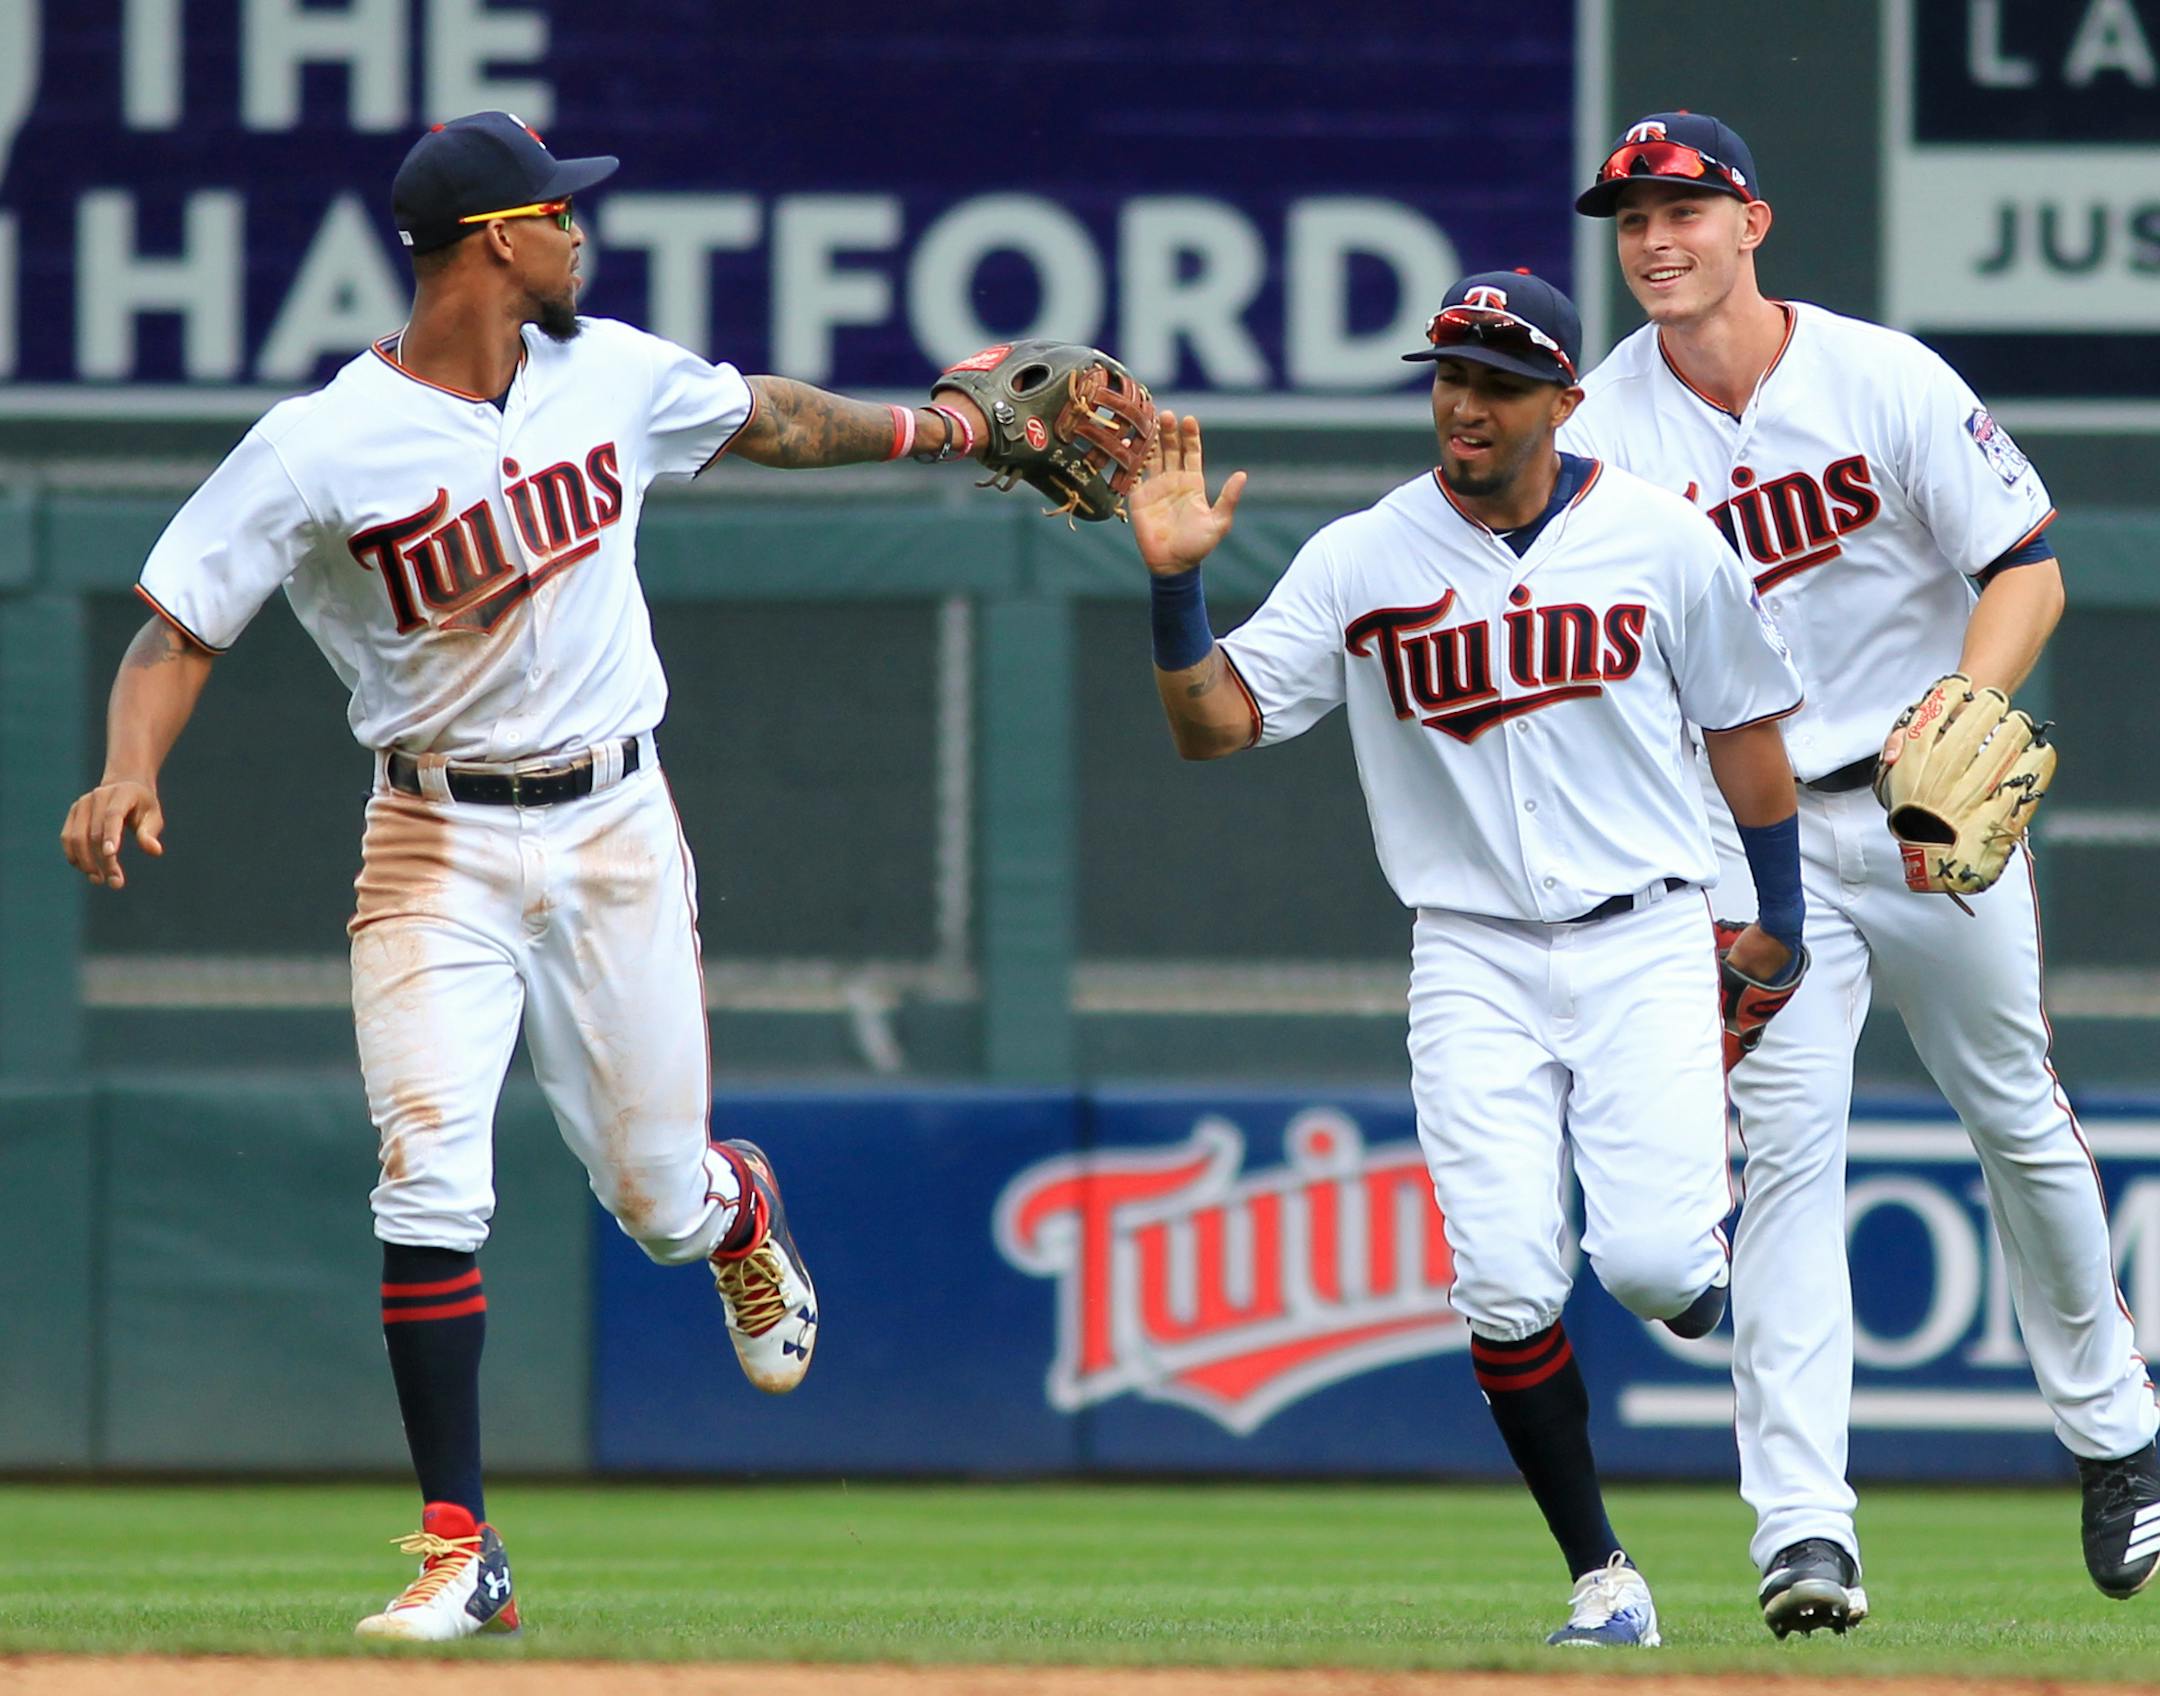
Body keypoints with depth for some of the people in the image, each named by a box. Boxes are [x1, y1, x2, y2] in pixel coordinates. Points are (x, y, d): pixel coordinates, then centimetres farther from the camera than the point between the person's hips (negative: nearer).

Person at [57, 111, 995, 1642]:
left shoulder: (611, 373, 0)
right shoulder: (321, 449, -14)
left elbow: (760, 417, 21)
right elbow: (181, 628, -13)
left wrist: (935, 429, 27)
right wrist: (131, 771, -31)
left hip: (616, 829, 3)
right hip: (441, 847, -3)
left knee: (660, 1198, 8)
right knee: (433, 1188, -16)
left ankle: (746, 1218, 47)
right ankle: (461, 1554, -9)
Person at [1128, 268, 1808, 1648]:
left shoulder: (1664, 540, -1)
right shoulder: (1360, 562, 0)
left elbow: (1746, 727, 11)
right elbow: (1214, 723, -3)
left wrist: (1784, 918, 13)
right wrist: (1177, 584, -19)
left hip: (1643, 947, -1)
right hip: (1473, 957, 1)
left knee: (1647, 1261, -16)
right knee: (1507, 1287, -11)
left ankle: (1710, 1239, 22)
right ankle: (1602, 1578, 3)